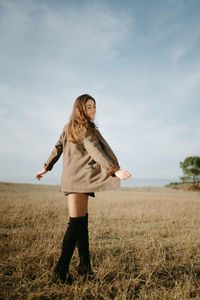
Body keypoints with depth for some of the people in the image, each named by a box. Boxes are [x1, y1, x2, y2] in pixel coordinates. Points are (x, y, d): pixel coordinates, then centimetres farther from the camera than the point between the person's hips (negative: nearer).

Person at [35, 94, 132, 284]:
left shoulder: (68, 128, 18)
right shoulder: (84, 128, -9)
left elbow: (57, 148, 24)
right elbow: (95, 151, -22)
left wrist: (47, 167, 33)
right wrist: (115, 169, -31)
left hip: (79, 179, 9)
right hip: (77, 178, -9)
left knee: (82, 221, 9)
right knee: (76, 222, -9)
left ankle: (84, 265, 15)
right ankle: (61, 269, -4)